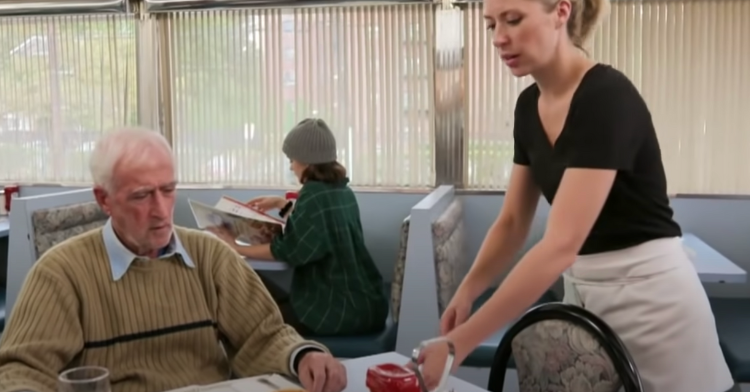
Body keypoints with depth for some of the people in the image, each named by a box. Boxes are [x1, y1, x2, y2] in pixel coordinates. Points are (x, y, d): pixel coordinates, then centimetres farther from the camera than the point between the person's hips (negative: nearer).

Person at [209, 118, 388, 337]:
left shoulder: (314, 194, -17)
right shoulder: (342, 191, 9)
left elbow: (285, 251, -16)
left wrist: (236, 248, -6)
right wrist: (283, 205, 28)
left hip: (339, 312, -8)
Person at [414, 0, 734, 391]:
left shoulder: (607, 97, -23)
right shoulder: (529, 106, 2)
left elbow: (562, 243, -31)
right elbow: (513, 221, 8)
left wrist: (460, 342, -32)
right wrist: (465, 292, -8)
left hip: (648, 293, -7)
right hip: (582, 292, 8)